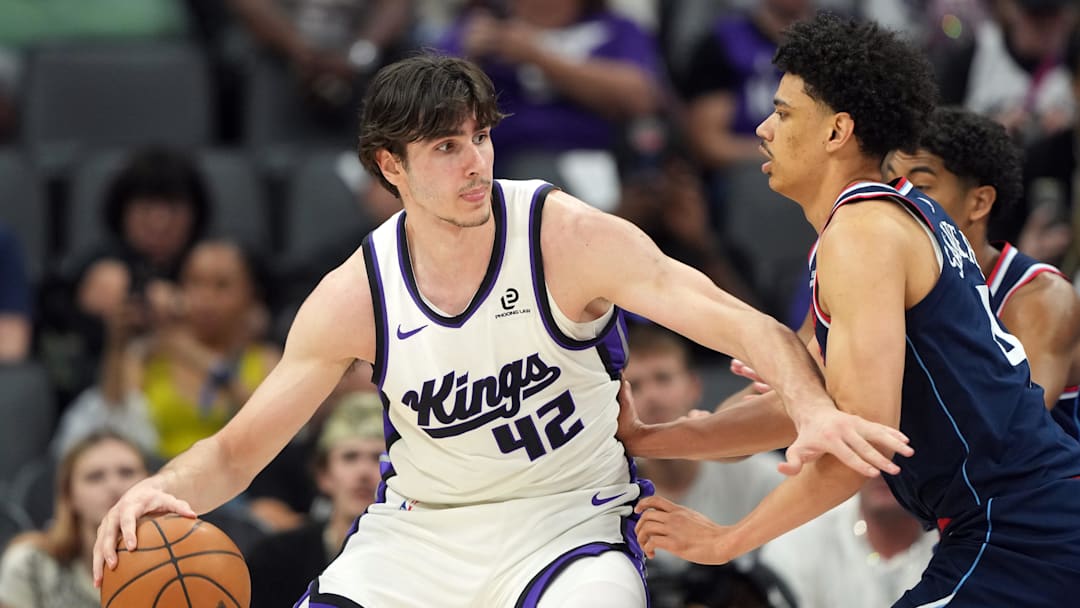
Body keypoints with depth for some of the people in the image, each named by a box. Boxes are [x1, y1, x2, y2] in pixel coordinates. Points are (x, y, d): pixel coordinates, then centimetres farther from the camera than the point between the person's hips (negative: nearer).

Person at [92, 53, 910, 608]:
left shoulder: (571, 240, -18)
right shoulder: (354, 296, -10)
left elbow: (742, 324, -24)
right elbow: (237, 450, -4)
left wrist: (814, 410, -45)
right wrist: (163, 490, -27)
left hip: (565, 518, -3)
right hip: (418, 527, 3)